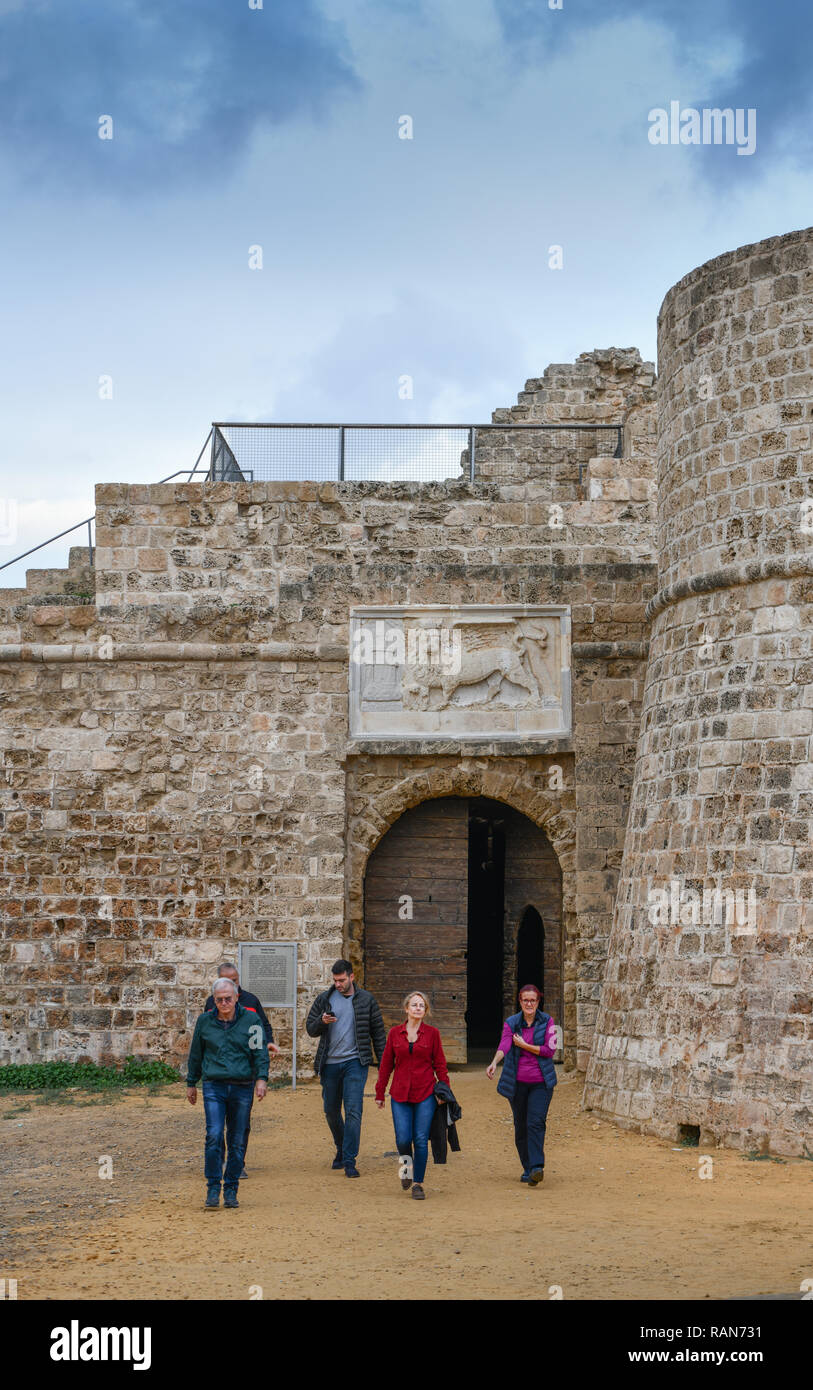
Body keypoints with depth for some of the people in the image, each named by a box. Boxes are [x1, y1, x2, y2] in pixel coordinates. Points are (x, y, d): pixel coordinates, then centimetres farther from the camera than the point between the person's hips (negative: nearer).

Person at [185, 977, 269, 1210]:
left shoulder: (250, 1019, 1)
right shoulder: (205, 1021, 5)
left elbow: (260, 1051, 2)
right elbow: (196, 1055, 17)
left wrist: (261, 1078, -11)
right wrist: (191, 1083, 20)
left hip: (242, 1087, 0)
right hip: (214, 1086, 0)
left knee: (237, 1142, 4)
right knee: (214, 1136, -13)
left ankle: (231, 1190, 15)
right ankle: (213, 1188, -4)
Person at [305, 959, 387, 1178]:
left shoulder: (366, 999, 3)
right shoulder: (324, 999, 7)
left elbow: (378, 1032, 8)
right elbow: (310, 1028, 9)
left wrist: (383, 1061, 4)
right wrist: (322, 1022, -14)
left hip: (355, 1062, -3)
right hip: (330, 1063, 3)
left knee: (353, 1111, -12)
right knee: (331, 1111, 11)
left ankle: (349, 1160, -11)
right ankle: (341, 1150, 33)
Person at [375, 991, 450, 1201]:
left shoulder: (432, 1033, 2)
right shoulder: (395, 1033, 5)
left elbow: (440, 1064, 6)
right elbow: (386, 1064, 10)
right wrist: (380, 1093, 11)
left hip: (425, 1094, -1)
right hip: (400, 1094, 1)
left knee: (421, 1140, -3)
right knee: (403, 1139, -7)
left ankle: (418, 1183, 9)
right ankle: (406, 1162, 27)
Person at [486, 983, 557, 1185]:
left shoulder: (547, 1022, 2)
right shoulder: (511, 1023, 2)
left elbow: (550, 1050, -5)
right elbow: (504, 1046, -14)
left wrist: (524, 1045, -10)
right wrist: (494, 1062, -34)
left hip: (541, 1082, -2)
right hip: (518, 1082, 2)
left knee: (535, 1122, -16)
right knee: (520, 1126, 6)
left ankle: (536, 1167, -21)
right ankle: (527, 1168, 18)